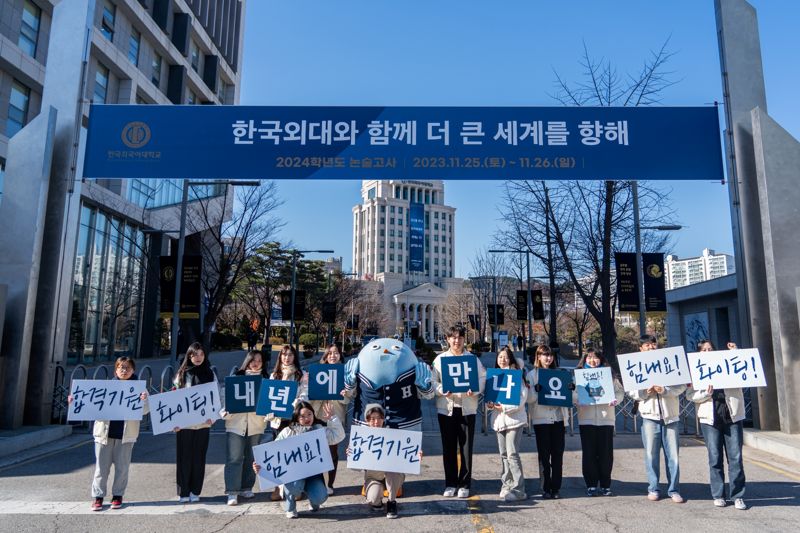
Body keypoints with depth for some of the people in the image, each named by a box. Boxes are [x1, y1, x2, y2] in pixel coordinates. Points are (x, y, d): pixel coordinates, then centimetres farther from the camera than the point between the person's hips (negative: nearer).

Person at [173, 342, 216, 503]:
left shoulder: (210, 374, 6)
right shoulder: (182, 374, 3)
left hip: (203, 423, 1)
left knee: (199, 457, 6)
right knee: (184, 457, 4)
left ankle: (195, 491, 18)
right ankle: (183, 492, 15)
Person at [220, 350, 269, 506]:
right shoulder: (236, 377, 6)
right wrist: (224, 412, -13)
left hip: (256, 424, 2)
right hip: (236, 423, -2)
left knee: (251, 458, 11)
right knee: (234, 458, -5)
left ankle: (246, 488, 24)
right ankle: (232, 492, 0)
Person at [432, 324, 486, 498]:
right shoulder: (440, 359, 5)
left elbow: (482, 377, 2)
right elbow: (433, 381, 2)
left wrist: (474, 390, -16)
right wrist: (442, 391, -17)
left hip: (467, 407, 0)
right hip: (446, 407, 0)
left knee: (466, 447, 3)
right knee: (448, 447, 7)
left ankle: (464, 484, 14)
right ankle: (450, 484, 19)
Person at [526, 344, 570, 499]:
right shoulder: (532, 374, 3)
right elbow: (529, 399, -3)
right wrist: (536, 390, -20)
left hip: (558, 418, 3)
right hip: (541, 419, -2)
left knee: (557, 454, 3)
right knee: (544, 455, 1)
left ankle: (556, 488, 12)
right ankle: (546, 488, 9)